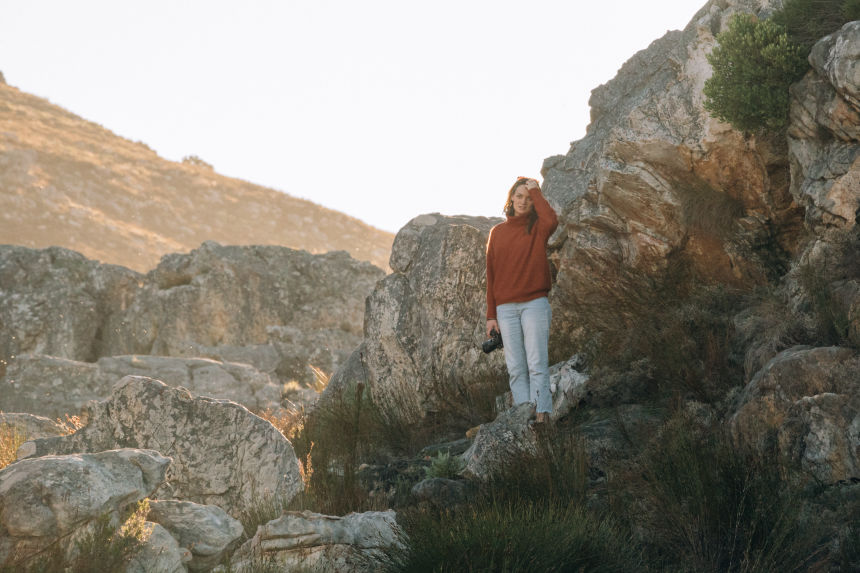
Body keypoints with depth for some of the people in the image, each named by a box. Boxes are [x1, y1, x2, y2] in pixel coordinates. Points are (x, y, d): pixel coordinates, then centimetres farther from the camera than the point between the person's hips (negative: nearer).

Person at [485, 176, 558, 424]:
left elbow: (552, 221, -22)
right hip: (506, 308, 3)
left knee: (537, 363, -7)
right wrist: (491, 315, 7)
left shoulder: (537, 228, 5)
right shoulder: (498, 232, 12)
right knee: (516, 368, 0)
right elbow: (491, 274, 11)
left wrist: (535, 191, -8)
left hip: (535, 303, -3)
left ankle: (542, 413, -9)